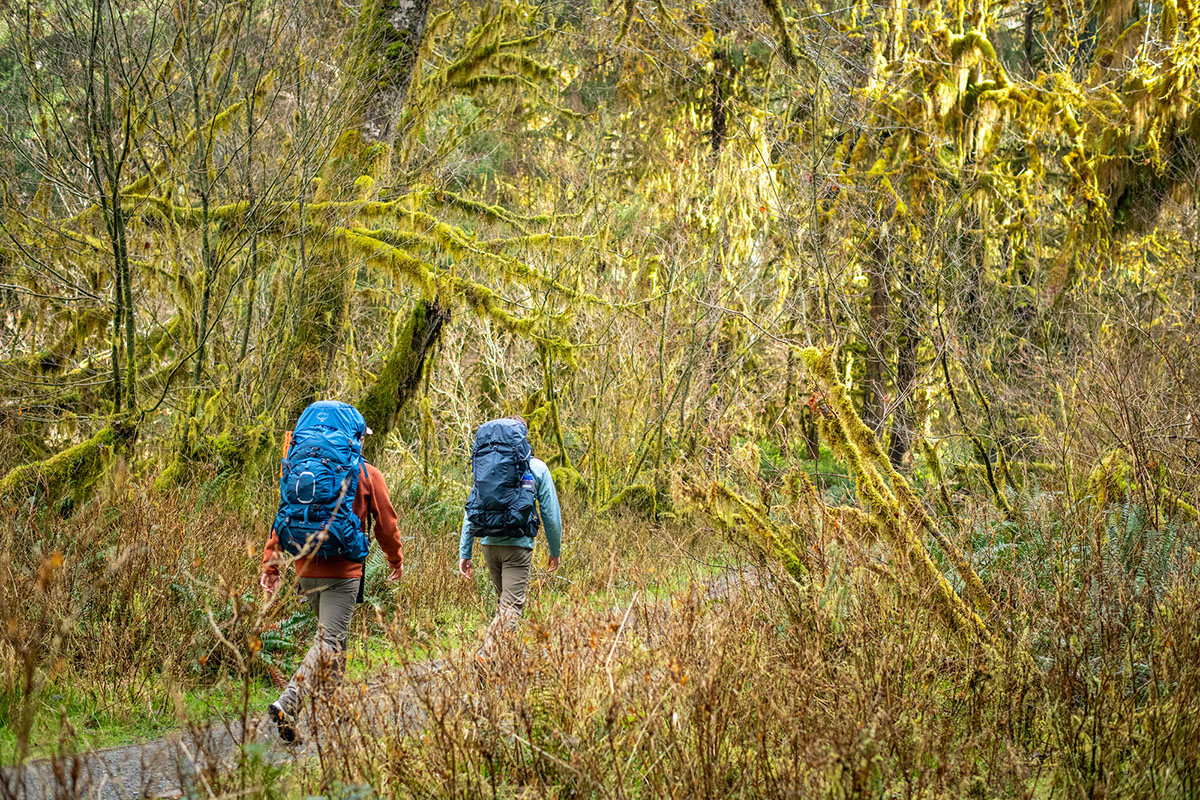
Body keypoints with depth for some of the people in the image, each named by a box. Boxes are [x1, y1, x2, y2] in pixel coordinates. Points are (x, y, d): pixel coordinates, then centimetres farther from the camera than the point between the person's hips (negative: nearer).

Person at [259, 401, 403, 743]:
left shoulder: (296, 468, 9)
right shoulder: (366, 475, -2)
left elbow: (282, 517, 6)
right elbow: (385, 523, 6)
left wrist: (271, 565, 7)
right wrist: (396, 560, 22)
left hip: (306, 570, 5)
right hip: (342, 571, -5)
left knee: (332, 638, 23)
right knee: (329, 643, -9)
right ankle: (288, 703, -29)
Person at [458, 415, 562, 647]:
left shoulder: (485, 465, 11)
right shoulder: (536, 468, 1)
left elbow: (470, 510, 9)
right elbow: (550, 514, 1)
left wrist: (464, 552, 11)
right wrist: (556, 550, 13)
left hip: (489, 543, 4)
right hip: (517, 544, -4)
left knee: (504, 604, 21)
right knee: (512, 607, -6)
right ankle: (490, 653, -22)